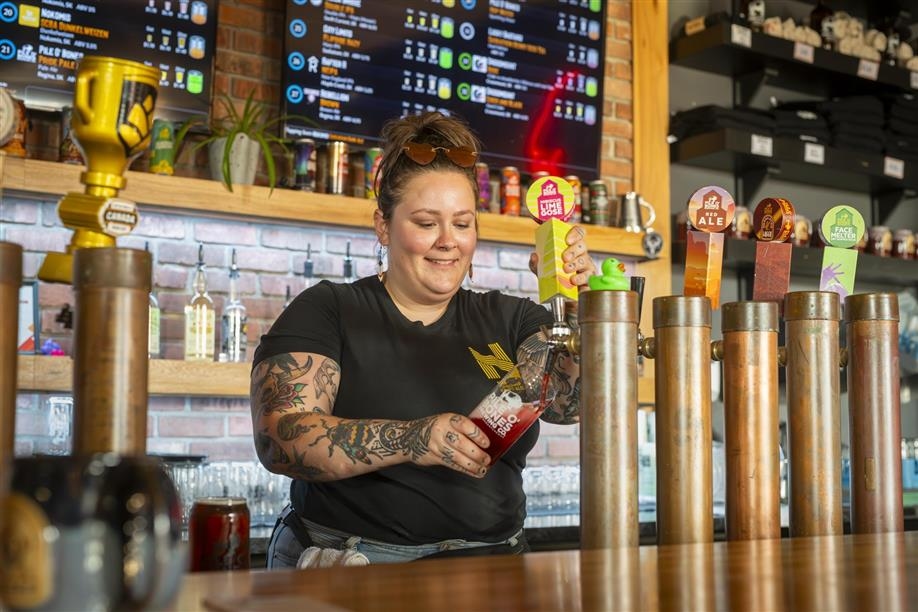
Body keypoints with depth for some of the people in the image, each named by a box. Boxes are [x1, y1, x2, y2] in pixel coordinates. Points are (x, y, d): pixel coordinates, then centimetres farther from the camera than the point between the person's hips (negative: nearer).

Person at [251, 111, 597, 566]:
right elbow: (278, 439, -10)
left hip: (489, 573, 3)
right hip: (351, 576, -3)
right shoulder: (327, 311, 3)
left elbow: (568, 404, -3)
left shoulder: (509, 319, 12)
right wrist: (413, 440, -22)